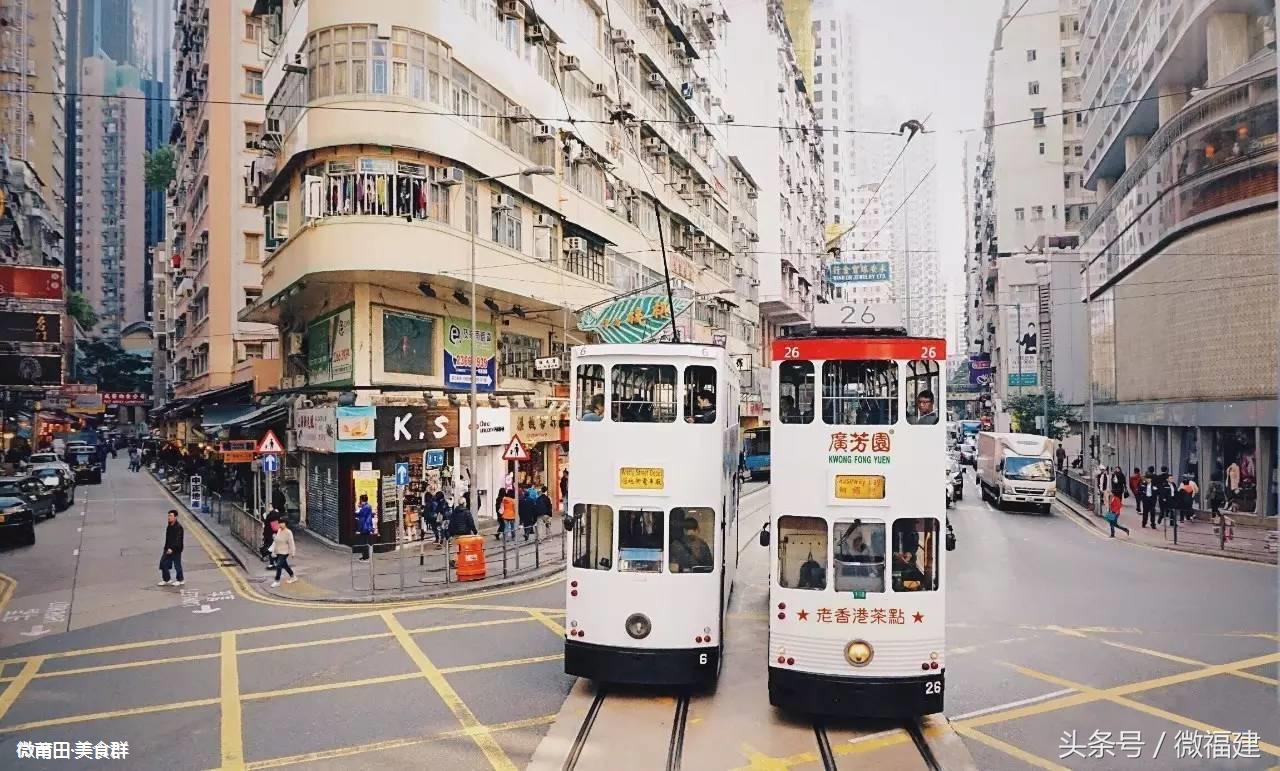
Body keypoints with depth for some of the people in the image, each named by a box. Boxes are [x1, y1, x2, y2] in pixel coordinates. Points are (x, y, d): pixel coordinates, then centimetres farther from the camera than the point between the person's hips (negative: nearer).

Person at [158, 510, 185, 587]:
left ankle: (180, 580, 17)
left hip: (176, 550, -8)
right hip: (168, 549, 8)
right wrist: (166, 548, 16)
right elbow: (167, 539, 18)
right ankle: (165, 580, 19)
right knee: (163, 563, 6)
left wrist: (172, 549, -32)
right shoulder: (169, 527, 9)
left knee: (177, 565, 2)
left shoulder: (179, 527, -18)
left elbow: (178, 540, -25)